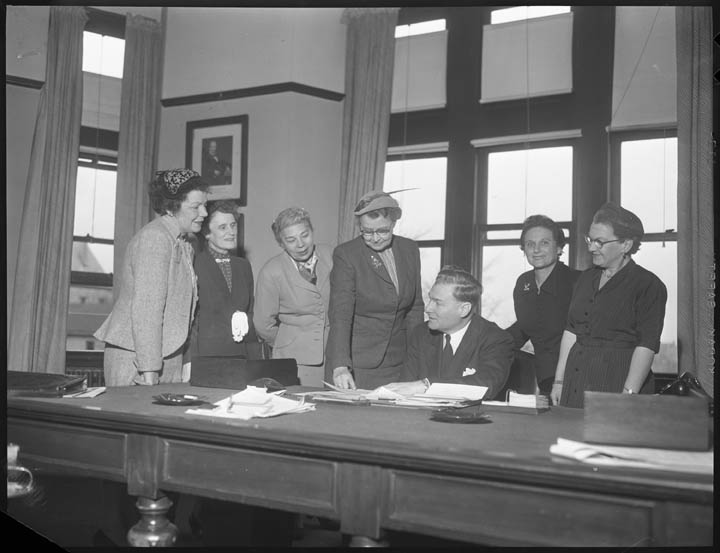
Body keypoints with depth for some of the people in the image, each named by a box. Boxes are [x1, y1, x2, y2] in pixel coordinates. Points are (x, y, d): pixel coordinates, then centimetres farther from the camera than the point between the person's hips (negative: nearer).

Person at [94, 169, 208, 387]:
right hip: (136, 356, -8)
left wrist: (183, 359, 12)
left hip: (168, 358, 8)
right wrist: (149, 371, -22)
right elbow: (146, 309, -20)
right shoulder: (154, 238, -14)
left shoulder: (183, 243, 14)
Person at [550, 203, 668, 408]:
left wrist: (629, 394, -21)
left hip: (616, 383, -5)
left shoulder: (649, 285, -6)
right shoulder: (586, 278, 14)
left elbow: (647, 345, -13)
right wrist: (559, 381, 10)